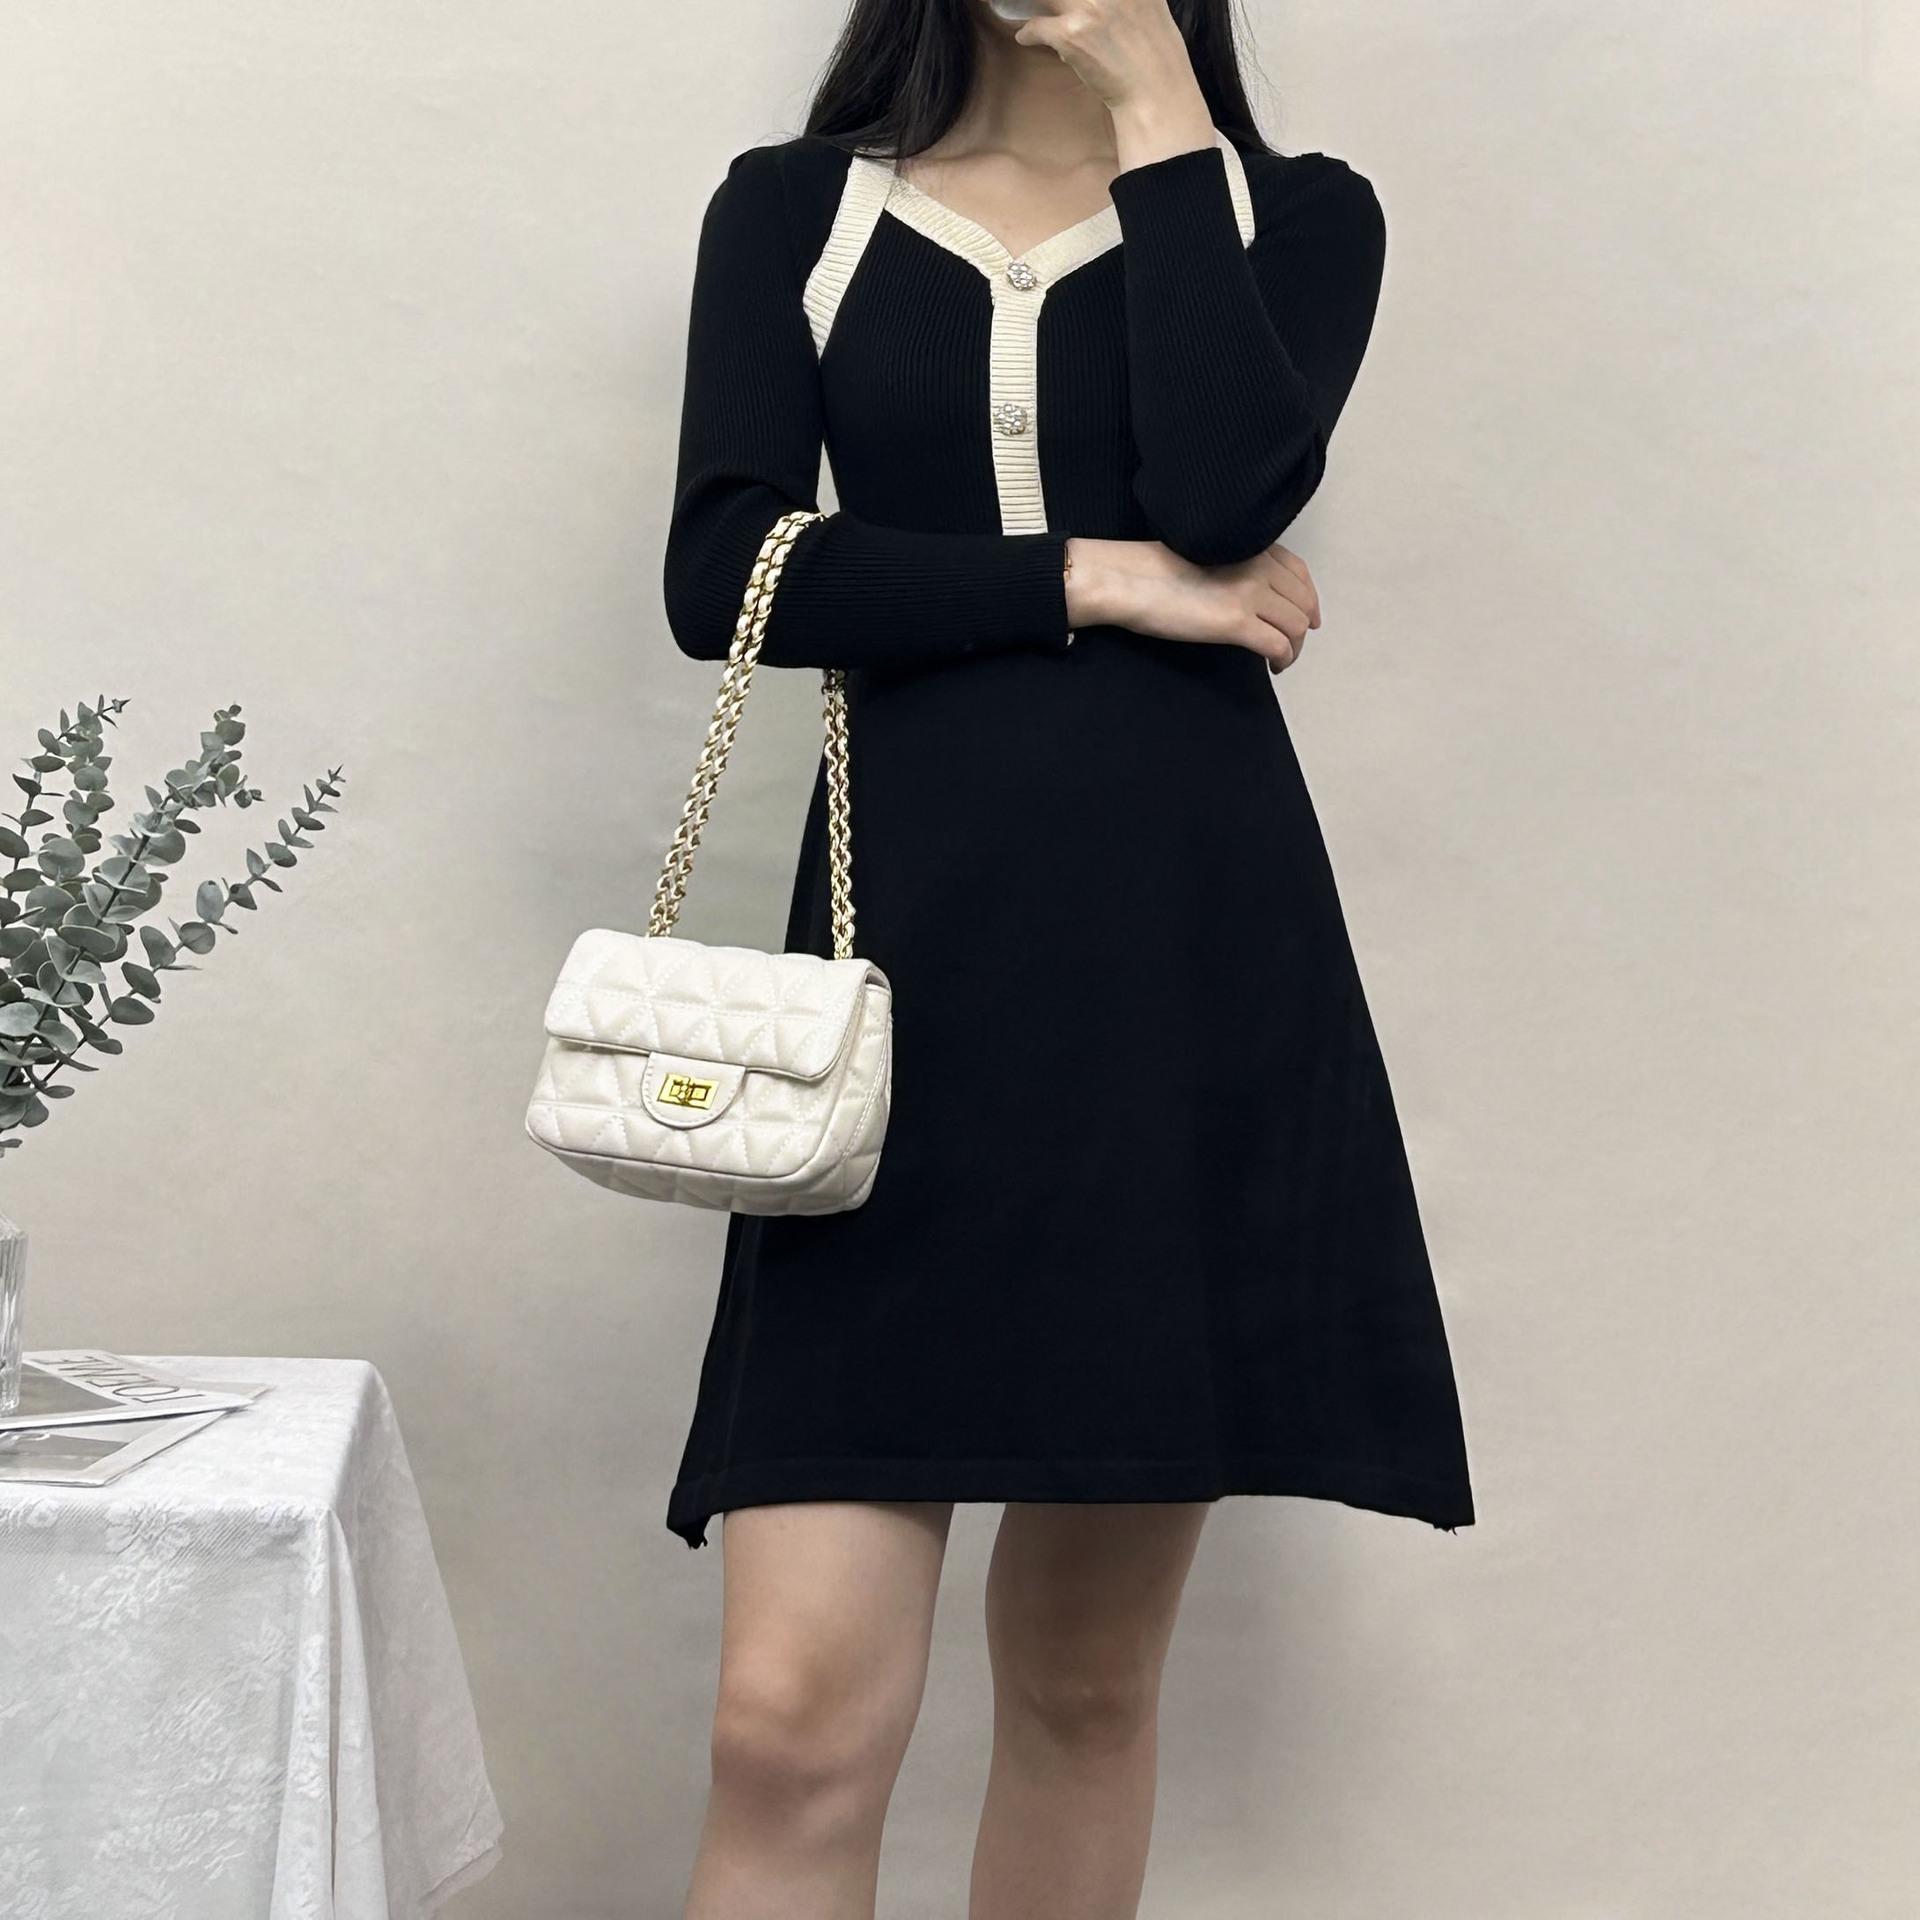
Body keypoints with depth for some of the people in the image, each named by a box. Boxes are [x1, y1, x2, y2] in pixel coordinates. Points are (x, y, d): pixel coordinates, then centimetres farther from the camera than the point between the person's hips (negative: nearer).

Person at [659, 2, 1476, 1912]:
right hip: (911, 943, 0)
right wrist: (1100, 580, -8)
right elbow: (723, 576, -3)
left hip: (1197, 957, 1)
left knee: (1085, 1677, 9)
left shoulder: (1293, 213, 11)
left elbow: (1222, 494, -11)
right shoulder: (791, 209, 12)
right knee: (796, 1711, -9)